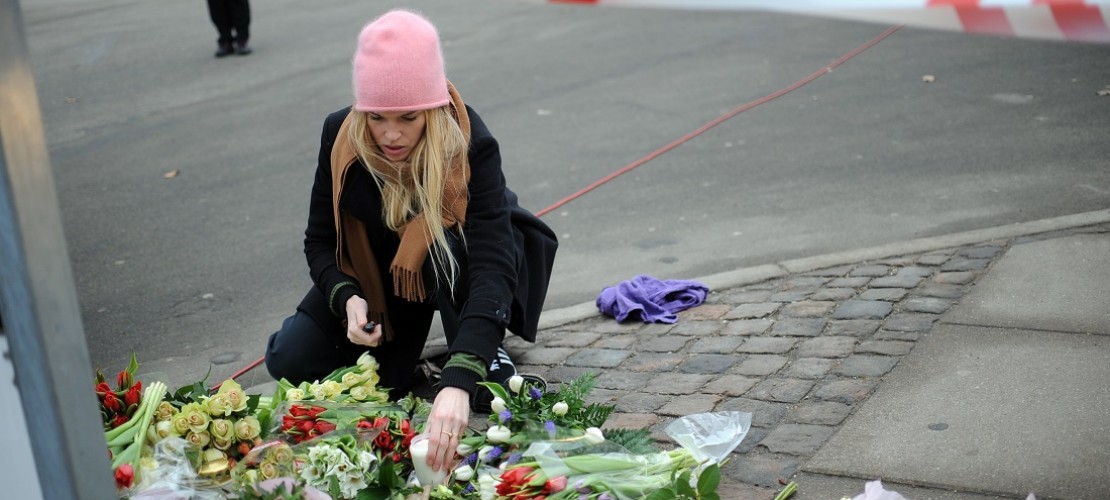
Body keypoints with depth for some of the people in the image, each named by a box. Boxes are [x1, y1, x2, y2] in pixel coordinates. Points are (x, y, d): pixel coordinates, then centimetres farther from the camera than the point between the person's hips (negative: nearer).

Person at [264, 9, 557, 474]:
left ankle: (487, 350, -10)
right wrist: (348, 300, -34)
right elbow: (319, 241, -11)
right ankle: (404, 334, 14)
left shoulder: (470, 144, -34)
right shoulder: (340, 135, -22)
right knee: (290, 362, -11)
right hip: (373, 278, 3)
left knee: (449, 242, -37)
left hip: (453, 266, -3)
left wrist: (458, 382, -57)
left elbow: (492, 262, -45)